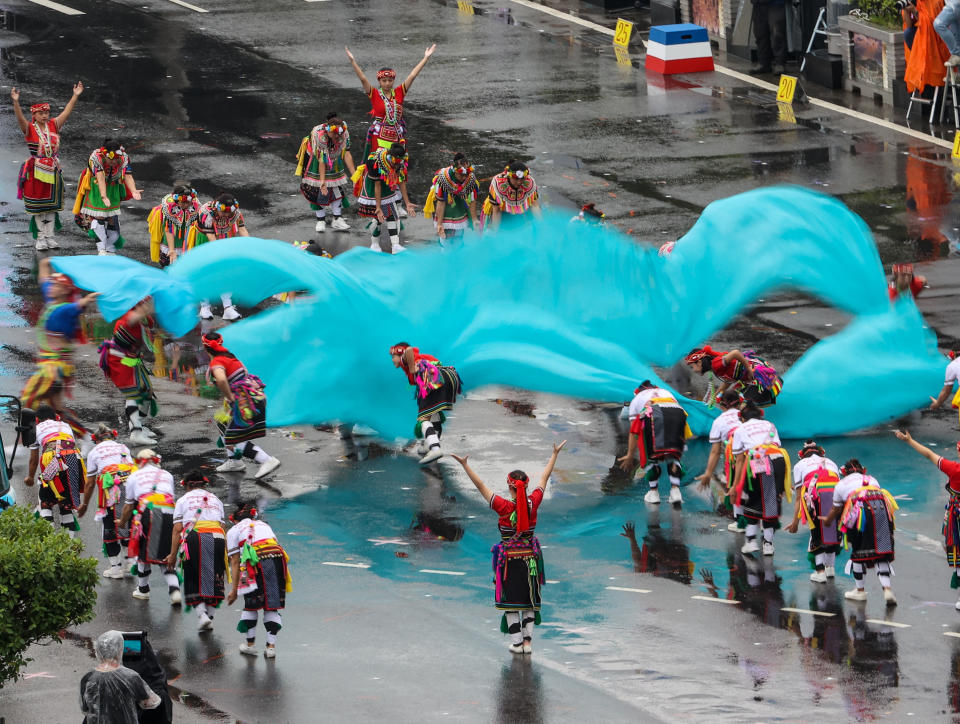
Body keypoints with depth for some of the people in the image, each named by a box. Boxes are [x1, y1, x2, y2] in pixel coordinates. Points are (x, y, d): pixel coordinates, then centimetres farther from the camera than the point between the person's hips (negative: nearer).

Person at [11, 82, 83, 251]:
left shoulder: (53, 125, 6)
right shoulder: (29, 128, -7)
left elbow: (66, 112, 4)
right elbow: (20, 118, -23)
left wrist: (75, 96, -4)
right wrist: (16, 102, -40)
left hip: (53, 171, 4)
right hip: (36, 172, -4)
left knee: (51, 205, 9)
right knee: (38, 205, 2)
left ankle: (50, 237, 16)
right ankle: (40, 238, 8)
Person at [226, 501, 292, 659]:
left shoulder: (234, 531, 20)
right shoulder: (264, 526, 33)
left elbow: (235, 562, 13)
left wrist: (234, 590, 13)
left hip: (258, 563, -4)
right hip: (279, 559, 4)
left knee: (251, 605, 13)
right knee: (272, 606, 11)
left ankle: (250, 644, 20)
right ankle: (271, 645, 7)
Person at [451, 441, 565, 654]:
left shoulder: (504, 507, -19)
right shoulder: (533, 504, -10)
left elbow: (480, 485, -18)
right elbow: (545, 478, 2)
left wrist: (465, 465, -14)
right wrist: (555, 454, 13)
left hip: (509, 559, -3)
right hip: (530, 558, 3)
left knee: (511, 600, 7)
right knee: (529, 599, 14)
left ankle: (517, 643, 7)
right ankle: (528, 640, 12)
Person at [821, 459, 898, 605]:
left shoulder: (841, 484, 24)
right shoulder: (872, 479, 32)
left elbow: (836, 510, 34)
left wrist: (828, 520, 56)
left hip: (860, 510, -3)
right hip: (883, 508, 3)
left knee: (857, 551, 13)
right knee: (882, 554, 5)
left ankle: (860, 590, 19)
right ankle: (887, 589, -10)